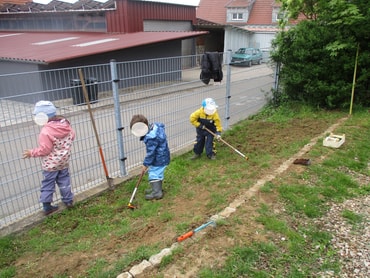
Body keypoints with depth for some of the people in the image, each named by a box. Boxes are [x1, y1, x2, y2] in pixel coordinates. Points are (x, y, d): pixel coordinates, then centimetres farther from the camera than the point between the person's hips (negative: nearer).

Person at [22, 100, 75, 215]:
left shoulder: (46, 131, -25)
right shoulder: (65, 123, -5)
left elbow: (44, 149, -22)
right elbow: (72, 136, 9)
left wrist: (32, 153, -9)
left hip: (50, 163, -6)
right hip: (64, 160, 6)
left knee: (48, 184, 8)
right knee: (64, 180, 19)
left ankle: (47, 206, 16)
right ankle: (68, 201, 27)